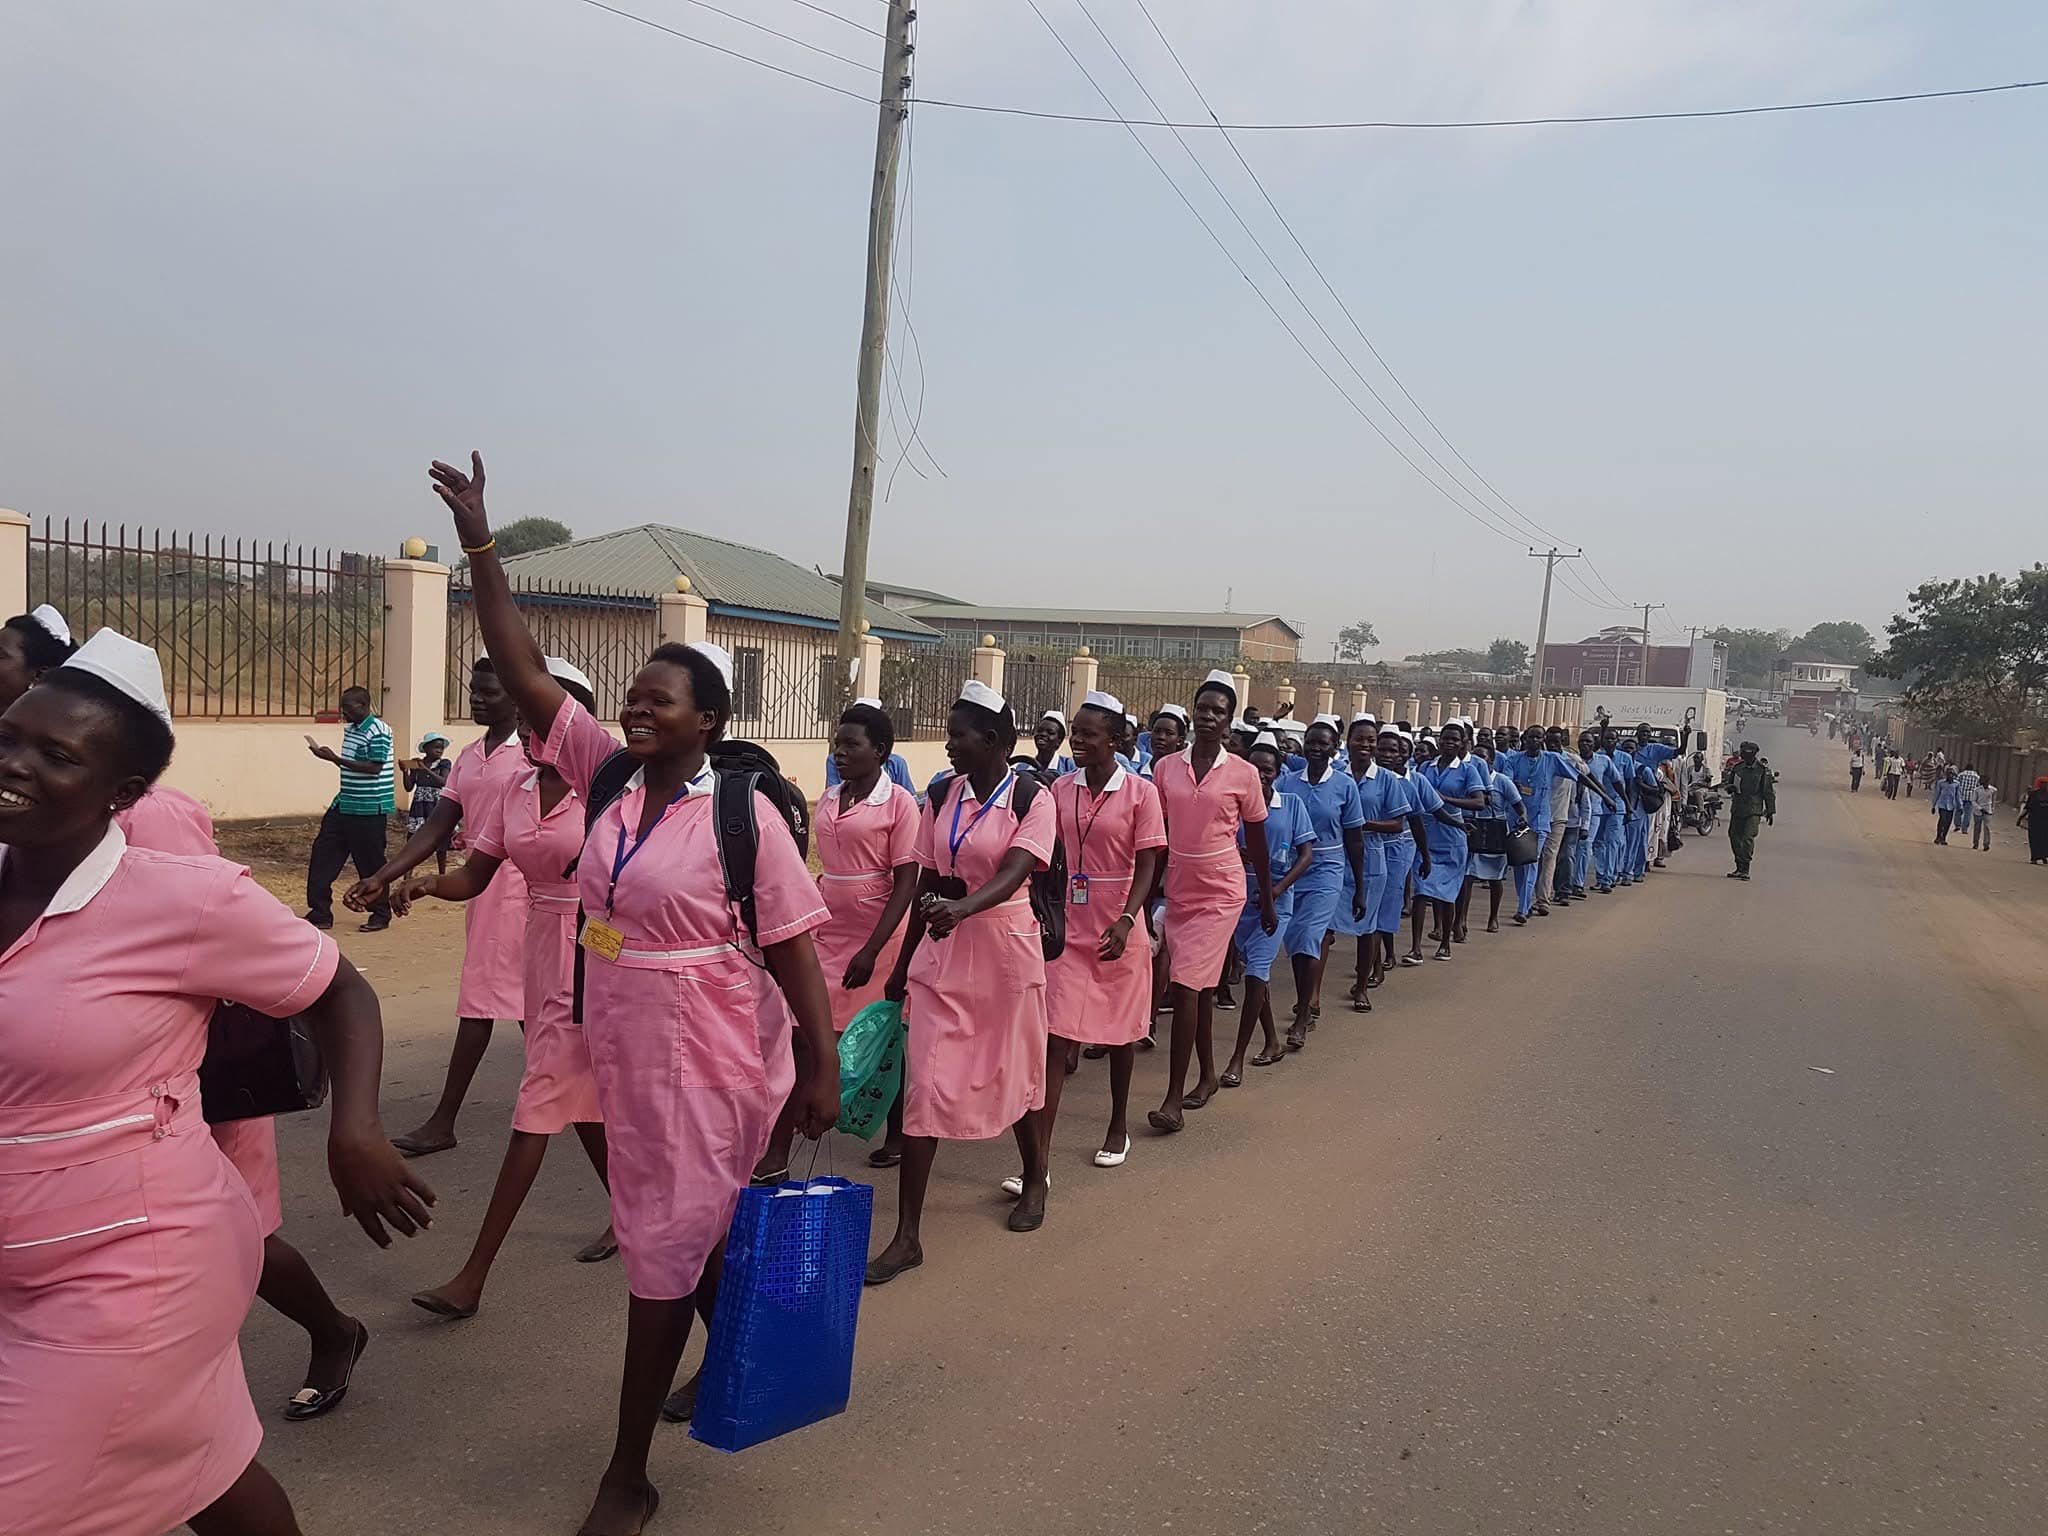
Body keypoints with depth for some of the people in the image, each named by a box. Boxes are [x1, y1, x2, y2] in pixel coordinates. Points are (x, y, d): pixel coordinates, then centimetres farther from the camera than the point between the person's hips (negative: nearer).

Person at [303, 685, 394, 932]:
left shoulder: (378, 732, -14)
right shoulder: (350, 730, 13)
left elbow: (374, 767, -22)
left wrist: (335, 759, -22)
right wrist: (329, 757, 5)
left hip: (369, 810, -9)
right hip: (344, 806, 9)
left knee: (371, 864, 0)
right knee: (322, 855, 5)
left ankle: (381, 915, 15)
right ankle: (320, 913, 11)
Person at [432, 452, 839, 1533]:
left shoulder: (743, 815, -15)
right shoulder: (608, 772, 0)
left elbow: (792, 948, -13)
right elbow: (521, 671, -3)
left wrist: (822, 1066, -16)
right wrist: (478, 542, -9)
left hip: (707, 1059, -6)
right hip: (625, 1048, 6)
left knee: (665, 1249, 3)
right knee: (697, 1234, 23)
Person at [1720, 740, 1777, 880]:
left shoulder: (1763, 770, -3)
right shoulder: (1737, 767, 8)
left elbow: (1769, 792, 1)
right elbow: (1726, 782, 19)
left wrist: (1770, 811, 1)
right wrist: (1729, 787, -6)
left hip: (1754, 810, -5)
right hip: (1737, 809, 5)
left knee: (1748, 838, -14)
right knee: (1734, 836, 8)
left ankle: (1745, 869, -12)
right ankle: (1739, 867, 21)